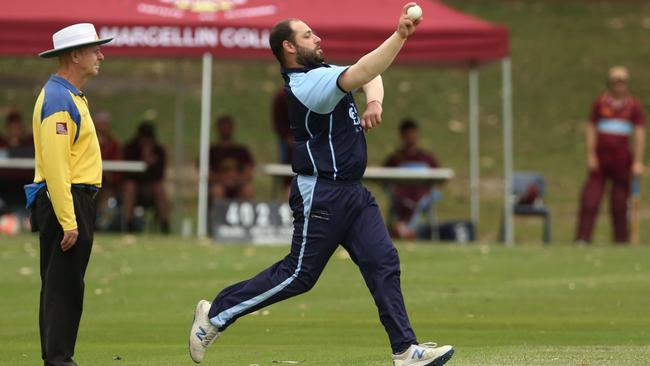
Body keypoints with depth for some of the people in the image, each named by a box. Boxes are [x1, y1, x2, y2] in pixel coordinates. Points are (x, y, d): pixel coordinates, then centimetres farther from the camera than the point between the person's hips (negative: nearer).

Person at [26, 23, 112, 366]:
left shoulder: (71, 97, 18)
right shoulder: (59, 100, -15)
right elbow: (55, 165, -21)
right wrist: (68, 221, -24)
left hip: (76, 202, 11)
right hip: (65, 202, -11)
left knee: (63, 285, 12)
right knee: (63, 286, -10)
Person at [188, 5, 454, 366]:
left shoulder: (322, 72, 12)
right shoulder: (306, 85, -19)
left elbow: (372, 75, 16)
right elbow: (361, 73, -32)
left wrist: (375, 103, -6)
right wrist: (400, 35, -39)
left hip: (354, 193, 9)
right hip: (321, 195, -9)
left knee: (384, 262, -1)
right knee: (299, 275, -2)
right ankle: (215, 314, 10)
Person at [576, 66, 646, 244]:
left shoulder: (634, 105, 5)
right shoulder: (600, 102, 7)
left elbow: (640, 134, 1)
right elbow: (591, 129, 6)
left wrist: (638, 162, -6)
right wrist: (591, 156, -3)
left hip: (622, 159, 0)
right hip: (601, 156, 0)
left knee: (620, 202, 2)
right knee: (590, 199, -7)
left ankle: (621, 239, 8)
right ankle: (582, 238, -10)